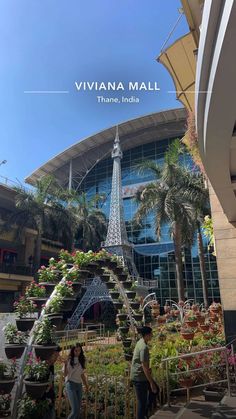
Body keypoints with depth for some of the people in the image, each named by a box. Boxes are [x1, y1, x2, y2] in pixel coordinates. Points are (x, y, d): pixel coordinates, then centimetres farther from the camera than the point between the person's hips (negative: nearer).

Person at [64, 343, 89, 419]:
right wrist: (65, 364, -29)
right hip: (71, 385, -6)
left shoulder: (81, 361, 6)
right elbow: (65, 374, -15)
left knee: (78, 409, 9)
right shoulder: (69, 360, -8)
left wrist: (86, 384, 20)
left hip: (79, 385, 6)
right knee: (75, 409, -13)